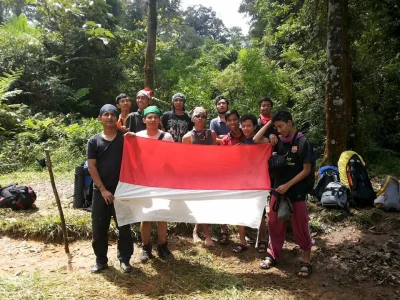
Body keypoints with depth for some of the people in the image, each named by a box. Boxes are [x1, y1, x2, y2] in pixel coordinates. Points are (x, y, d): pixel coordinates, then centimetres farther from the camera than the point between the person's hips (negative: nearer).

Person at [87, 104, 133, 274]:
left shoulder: (125, 138, 2)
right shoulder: (94, 141, 3)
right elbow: (91, 167, -1)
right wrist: (102, 189, -8)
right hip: (100, 190, 1)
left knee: (124, 226, 6)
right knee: (99, 227, 8)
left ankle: (124, 259, 21)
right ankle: (101, 261, 24)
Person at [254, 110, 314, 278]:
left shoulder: (303, 143, -9)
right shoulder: (279, 141, 4)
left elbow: (306, 170, -10)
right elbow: (256, 140, -1)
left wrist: (288, 185, -15)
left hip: (296, 192, -4)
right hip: (278, 189, 5)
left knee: (300, 227, 3)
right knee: (274, 224, 10)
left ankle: (306, 260, 15)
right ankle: (272, 255, 25)